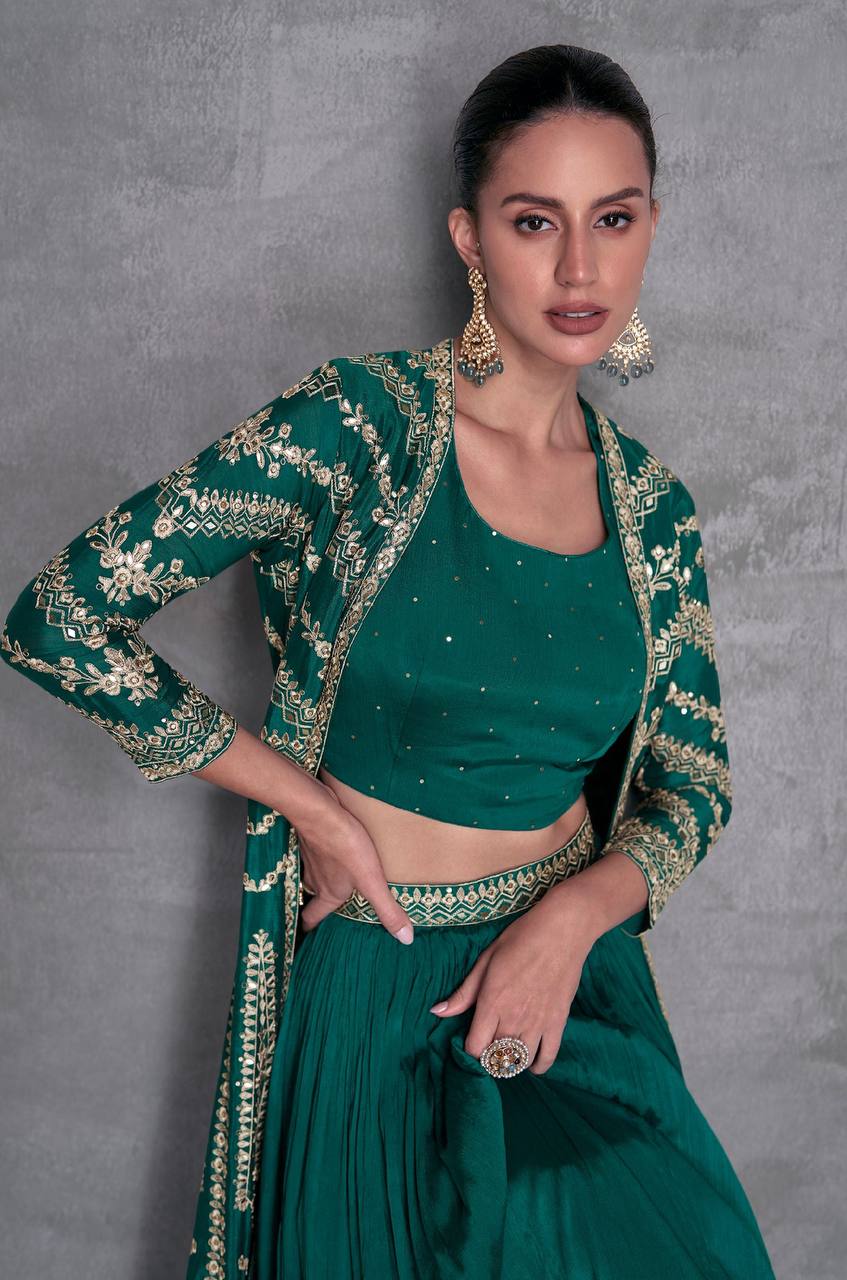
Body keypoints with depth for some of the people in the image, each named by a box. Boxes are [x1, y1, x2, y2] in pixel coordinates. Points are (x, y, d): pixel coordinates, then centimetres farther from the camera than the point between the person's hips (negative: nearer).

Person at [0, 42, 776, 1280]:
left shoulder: (654, 508, 0)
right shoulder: (358, 424, -16)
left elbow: (693, 783, 6)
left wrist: (572, 919, -14)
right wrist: (313, 806, -14)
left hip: (570, 971, 4)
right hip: (371, 984, -3)